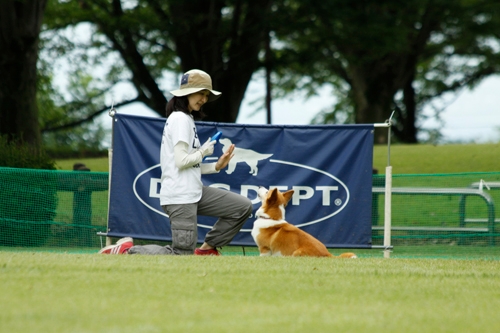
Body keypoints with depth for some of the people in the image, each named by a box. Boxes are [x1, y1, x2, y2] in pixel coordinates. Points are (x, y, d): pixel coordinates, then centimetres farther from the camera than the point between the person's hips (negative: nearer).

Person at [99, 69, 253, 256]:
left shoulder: (187, 119, 20)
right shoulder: (180, 118, -10)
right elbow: (181, 161, -18)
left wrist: (216, 166, 8)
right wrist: (203, 152, -2)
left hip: (193, 192, 10)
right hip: (180, 196, -10)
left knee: (243, 207, 6)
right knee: (183, 255, -10)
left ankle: (207, 249, 14)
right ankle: (127, 250, 0)